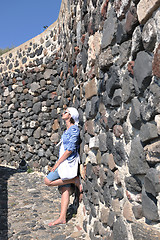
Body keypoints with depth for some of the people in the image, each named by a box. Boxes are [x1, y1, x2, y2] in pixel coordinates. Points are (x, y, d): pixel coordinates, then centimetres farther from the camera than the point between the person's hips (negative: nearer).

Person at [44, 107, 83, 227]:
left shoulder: (74, 129, -13)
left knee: (48, 181, -7)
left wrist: (57, 163, -15)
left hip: (69, 162, -9)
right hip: (64, 162, 9)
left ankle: (76, 181, -2)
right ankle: (62, 218, 14)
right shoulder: (68, 130, 15)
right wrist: (59, 163, 17)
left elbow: (70, 149, -19)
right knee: (65, 190, 8)